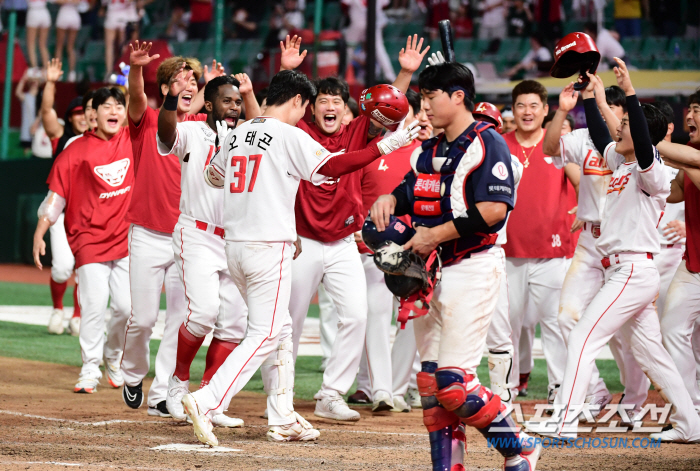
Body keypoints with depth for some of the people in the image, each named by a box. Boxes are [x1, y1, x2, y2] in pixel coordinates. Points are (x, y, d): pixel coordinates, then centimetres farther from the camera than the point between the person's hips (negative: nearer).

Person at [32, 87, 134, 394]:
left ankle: (113, 357, 25)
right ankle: (90, 370, 0)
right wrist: (39, 235, -7)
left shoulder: (132, 139, 4)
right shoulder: (77, 151, -3)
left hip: (127, 240, 3)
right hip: (90, 239, -2)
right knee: (94, 305, -10)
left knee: (126, 306, -1)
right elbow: (55, 196, -2)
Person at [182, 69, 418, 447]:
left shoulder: (236, 135, 12)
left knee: (280, 329, 17)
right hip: (269, 248, -8)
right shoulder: (289, 136, -9)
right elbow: (333, 166, -16)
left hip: (234, 244, 8)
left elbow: (213, 176, 27)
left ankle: (282, 419, 18)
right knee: (264, 335, -6)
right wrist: (386, 146, -14)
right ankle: (205, 402, -20)